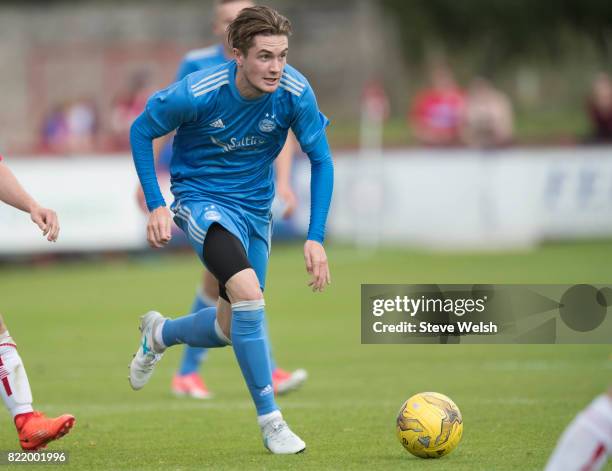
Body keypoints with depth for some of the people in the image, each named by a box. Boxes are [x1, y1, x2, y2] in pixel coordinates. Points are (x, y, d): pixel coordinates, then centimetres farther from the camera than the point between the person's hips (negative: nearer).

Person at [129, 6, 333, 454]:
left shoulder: (295, 92, -18)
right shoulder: (197, 93, -25)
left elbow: (321, 159, -5)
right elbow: (141, 131, -7)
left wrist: (316, 238, -12)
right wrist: (156, 206, -12)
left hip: (255, 207, 5)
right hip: (202, 198, -5)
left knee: (233, 328, 13)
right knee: (248, 292, -29)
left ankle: (159, 333, 47)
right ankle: (271, 420, -18)